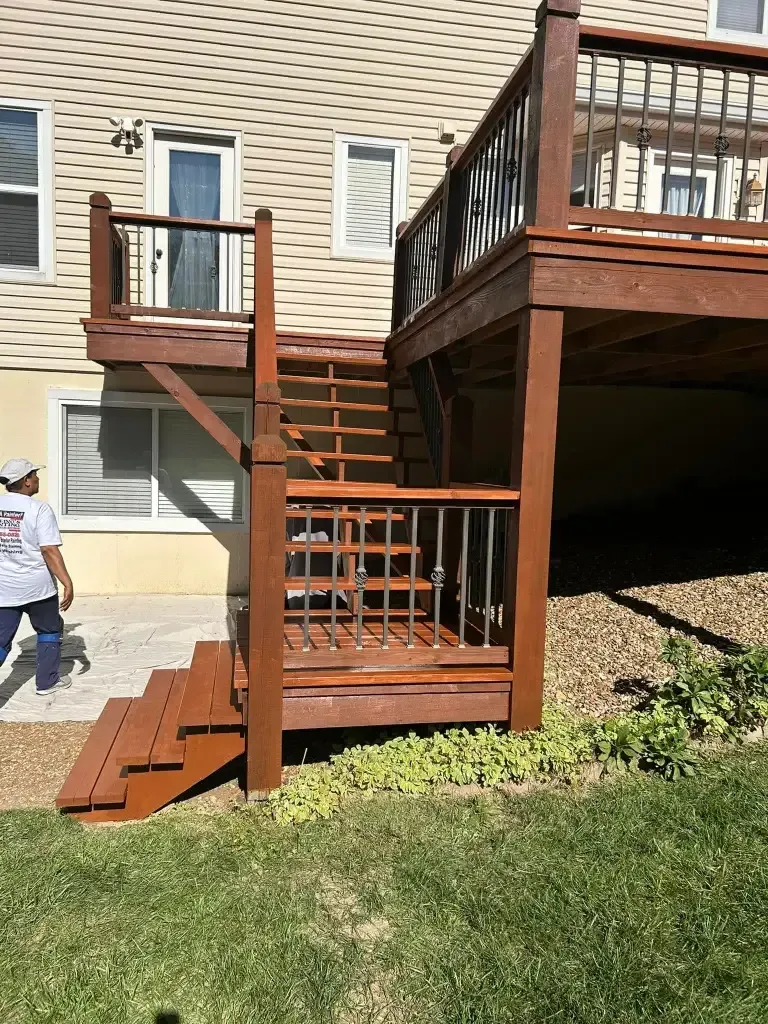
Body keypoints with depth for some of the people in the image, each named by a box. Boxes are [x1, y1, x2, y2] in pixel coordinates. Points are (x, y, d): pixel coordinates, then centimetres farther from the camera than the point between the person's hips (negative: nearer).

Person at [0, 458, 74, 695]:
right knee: (49, 632, 18)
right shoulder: (39, 509, -14)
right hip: (38, 586, -4)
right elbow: (50, 551, -20)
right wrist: (67, 583, -18)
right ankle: (47, 682, 26)